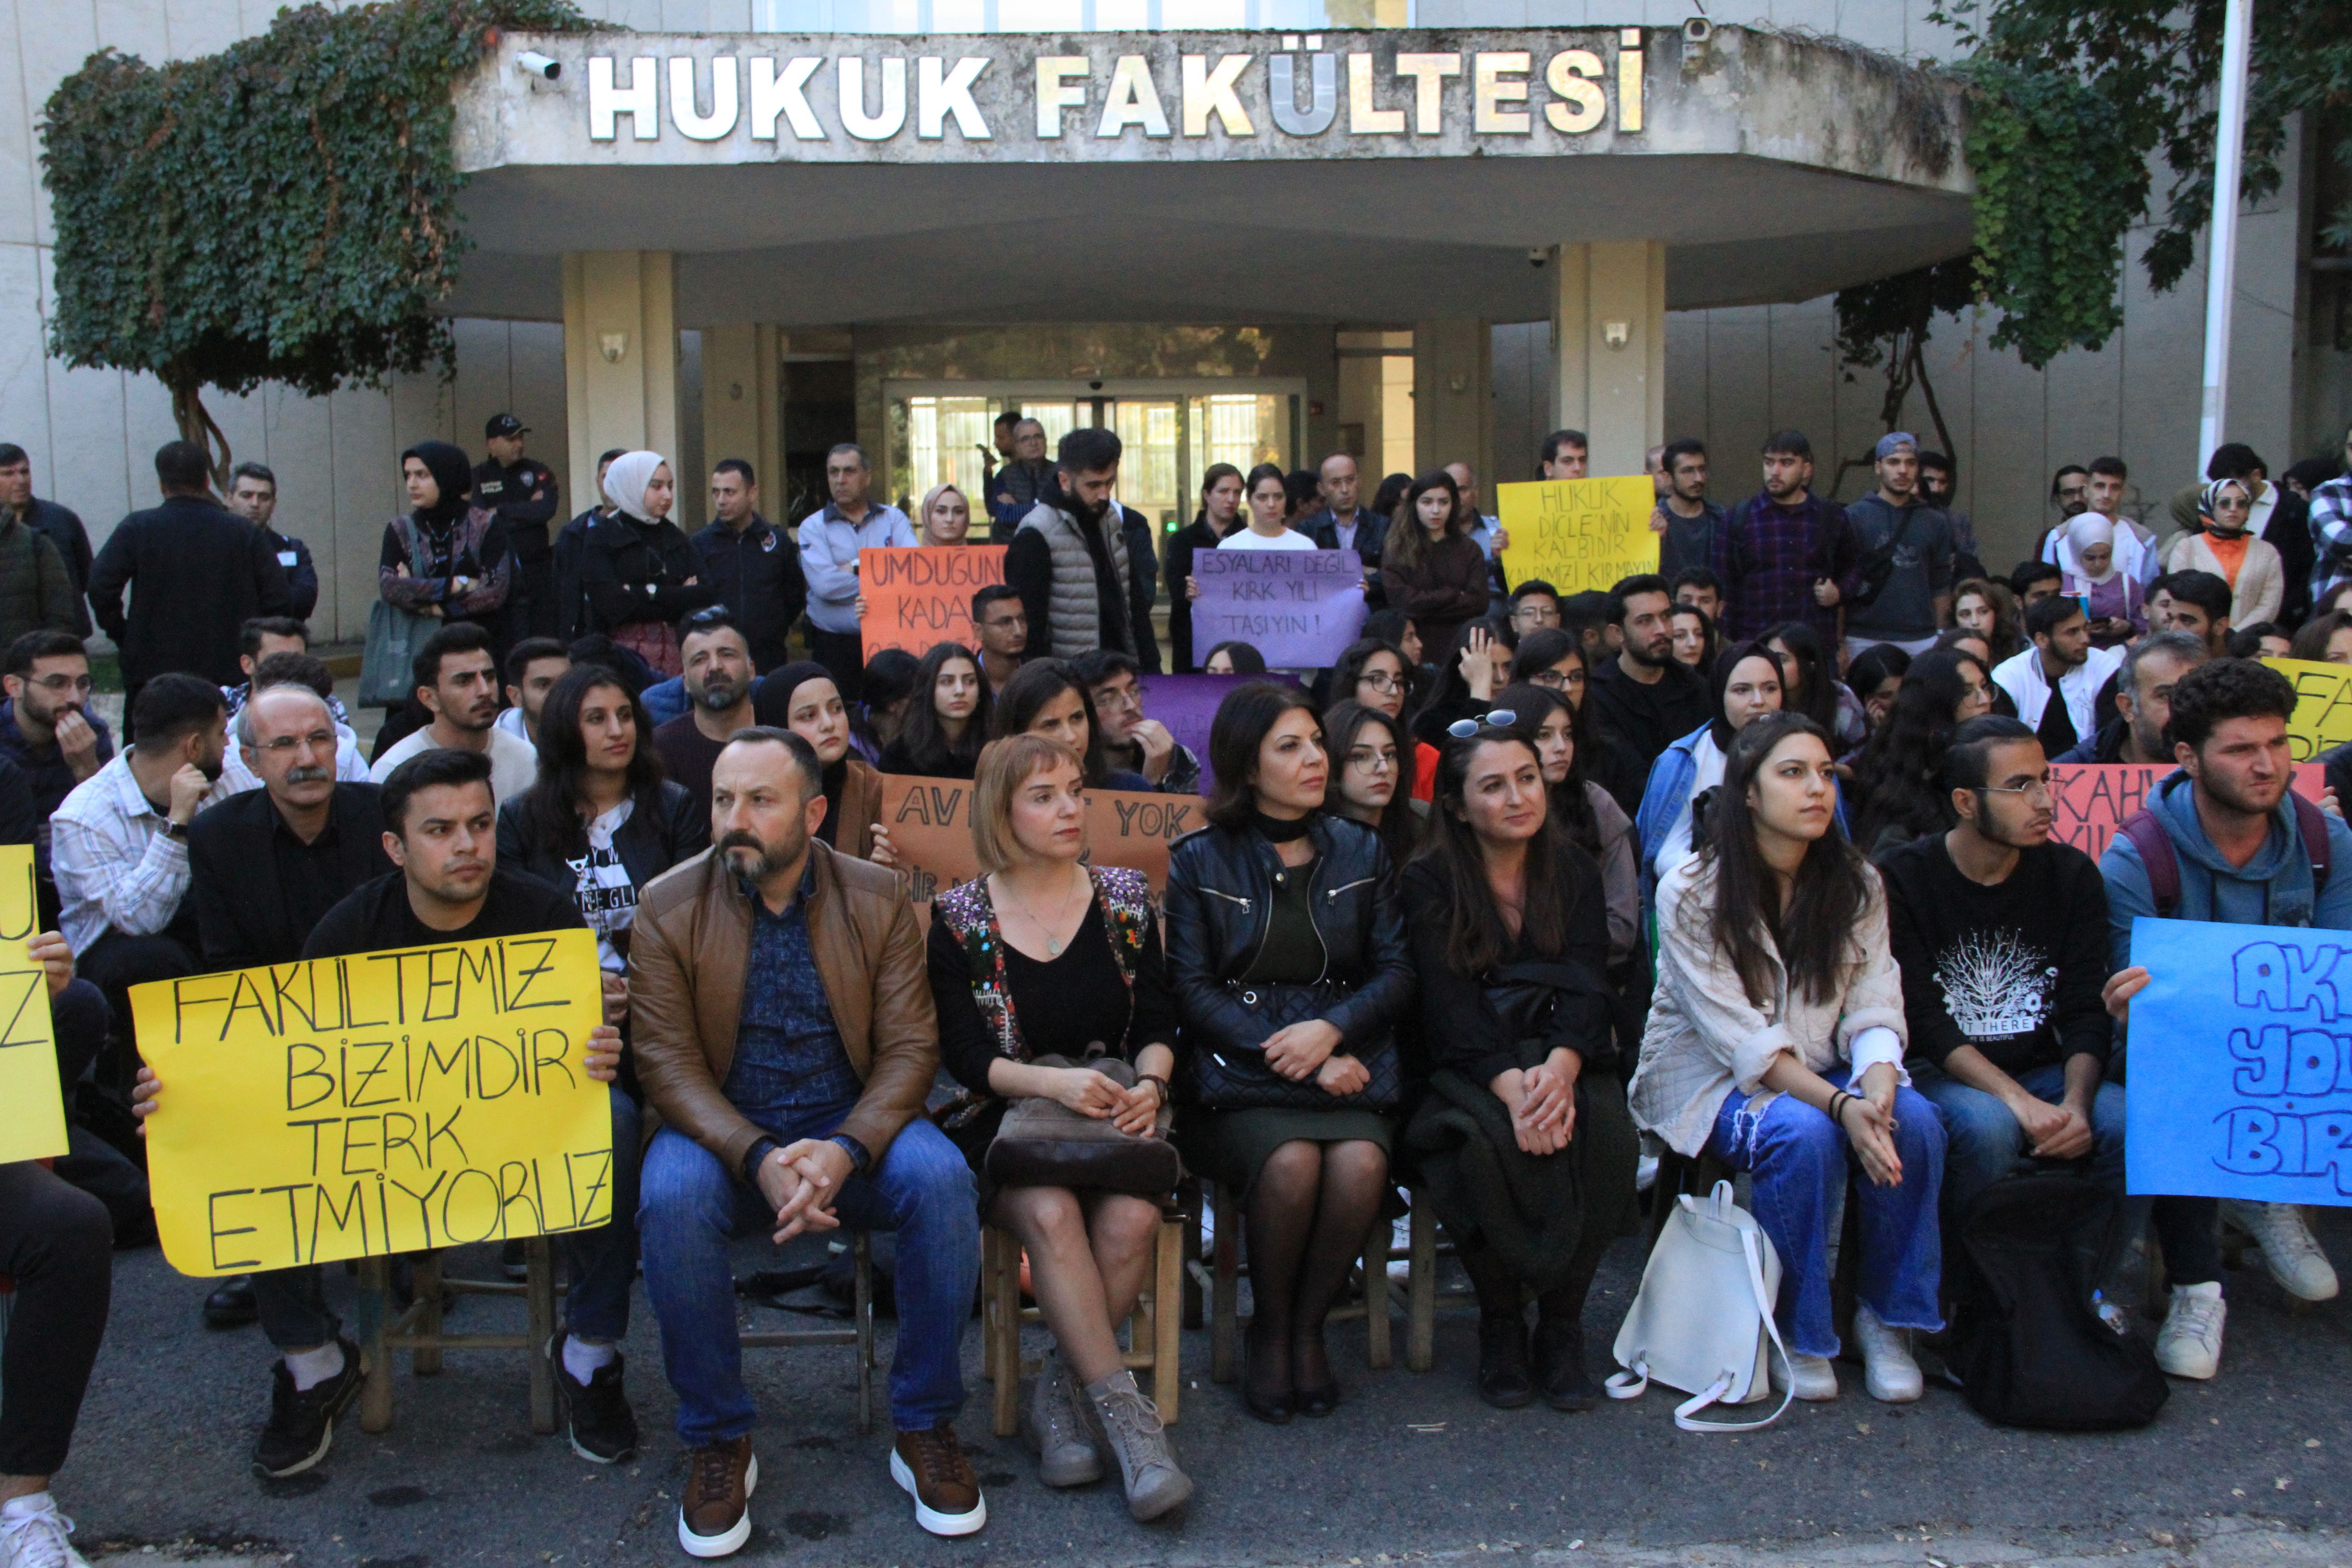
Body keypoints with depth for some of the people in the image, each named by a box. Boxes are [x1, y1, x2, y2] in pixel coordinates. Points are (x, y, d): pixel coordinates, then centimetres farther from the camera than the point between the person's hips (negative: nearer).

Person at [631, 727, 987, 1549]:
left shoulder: (879, 900, 0)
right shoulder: (668, 908, -3)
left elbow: (910, 1047, -4)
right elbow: (667, 1063, -9)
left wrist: (845, 1150, -24)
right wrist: (760, 1160, -26)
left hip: (850, 1128, 1)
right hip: (722, 1132, 0)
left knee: (942, 1179, -29)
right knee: (671, 1197, -33)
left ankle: (924, 1428, -9)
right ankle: (718, 1441, -12)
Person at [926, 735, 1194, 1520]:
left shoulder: (1125, 897, 9)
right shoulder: (960, 918, 3)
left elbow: (1158, 1023, 7)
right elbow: (964, 1055, -5)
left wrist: (1148, 1082, -15)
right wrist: (1055, 1082, -22)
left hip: (1116, 1109, 2)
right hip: (1005, 1120, -1)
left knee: (1130, 1218, -31)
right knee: (1051, 1213, -34)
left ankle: (1061, 1393, -12)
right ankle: (1129, 1418, -28)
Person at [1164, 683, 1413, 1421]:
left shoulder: (1361, 851, 13)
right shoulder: (1199, 860, 6)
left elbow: (1396, 972, 7)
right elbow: (1191, 990, -2)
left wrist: (1328, 1032, -12)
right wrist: (1287, 1054, -14)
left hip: (1345, 1063, 2)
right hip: (1235, 1076, -2)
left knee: (1361, 1163, -29)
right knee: (1292, 1162, -31)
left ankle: (1308, 1325, -5)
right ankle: (1270, 1329, -5)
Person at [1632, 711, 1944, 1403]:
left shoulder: (1857, 884, 2)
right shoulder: (1691, 894, -14)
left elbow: (1874, 1009, -5)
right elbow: (1741, 1039, -20)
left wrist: (1878, 1085, -28)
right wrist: (1840, 1104, -32)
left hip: (1819, 1070, 4)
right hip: (1711, 1079, -4)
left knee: (1916, 1123, -25)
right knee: (1804, 1134, -34)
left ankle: (1887, 1315, -5)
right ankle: (1799, 1332, -12)